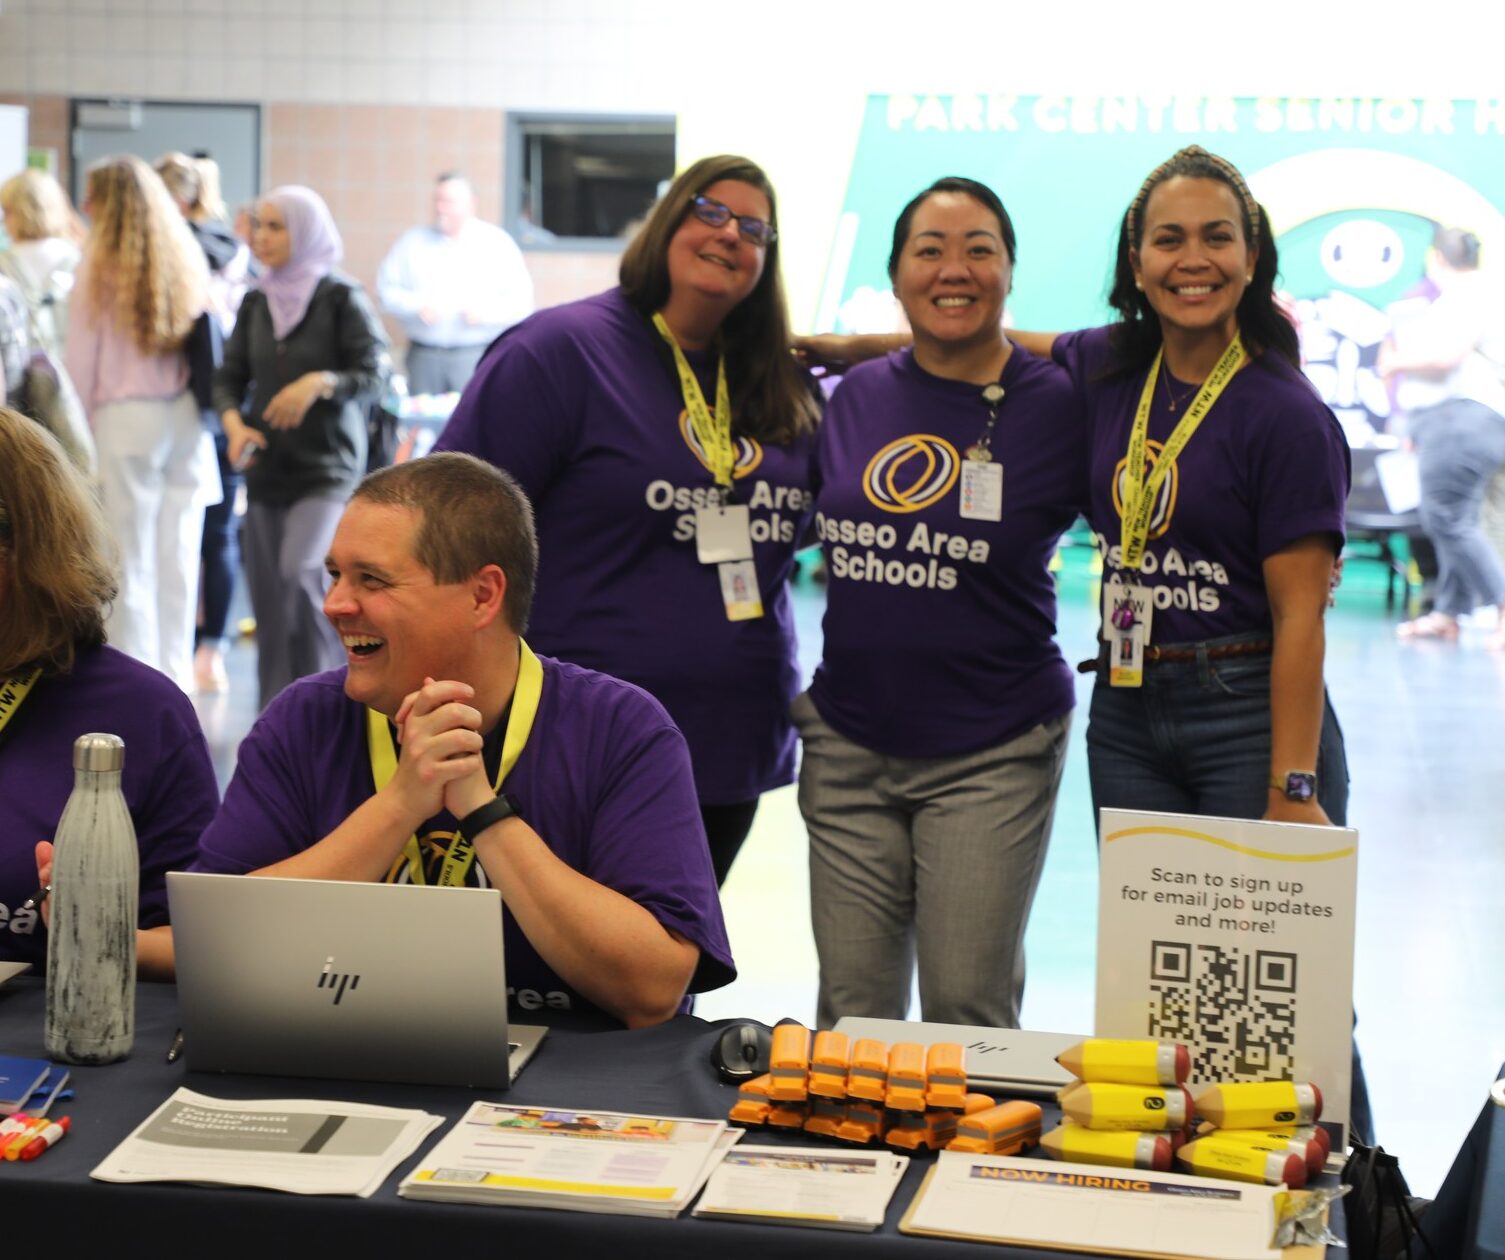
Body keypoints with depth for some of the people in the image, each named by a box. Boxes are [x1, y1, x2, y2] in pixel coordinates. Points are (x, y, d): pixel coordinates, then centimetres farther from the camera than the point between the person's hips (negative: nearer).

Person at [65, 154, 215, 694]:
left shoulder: (101, 265, -6)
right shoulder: (187, 262, 8)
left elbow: (82, 357, -3)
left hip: (126, 419, -4)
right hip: (187, 419, 5)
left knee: (130, 563, 1)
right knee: (179, 558, 9)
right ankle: (175, 682, 13)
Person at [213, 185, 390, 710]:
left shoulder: (342, 298, -5)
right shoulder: (256, 302, 10)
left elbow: (373, 374, -9)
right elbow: (230, 375, 10)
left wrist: (321, 382, -25)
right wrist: (234, 420, -10)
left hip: (328, 466, -5)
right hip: (266, 467, 5)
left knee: (301, 572, -24)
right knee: (269, 602, 5)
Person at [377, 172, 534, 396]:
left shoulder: (496, 242, 4)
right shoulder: (413, 241, 11)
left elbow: (521, 301, 1)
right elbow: (386, 288, 10)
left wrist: (484, 312, -14)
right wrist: (417, 308, -7)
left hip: (477, 355, -2)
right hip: (424, 355, 2)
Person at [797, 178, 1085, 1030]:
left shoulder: (1060, 406, -4)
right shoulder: (855, 397, 7)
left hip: (992, 755, -3)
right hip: (849, 747, 3)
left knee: (969, 1013, -1)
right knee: (852, 1012, 7)